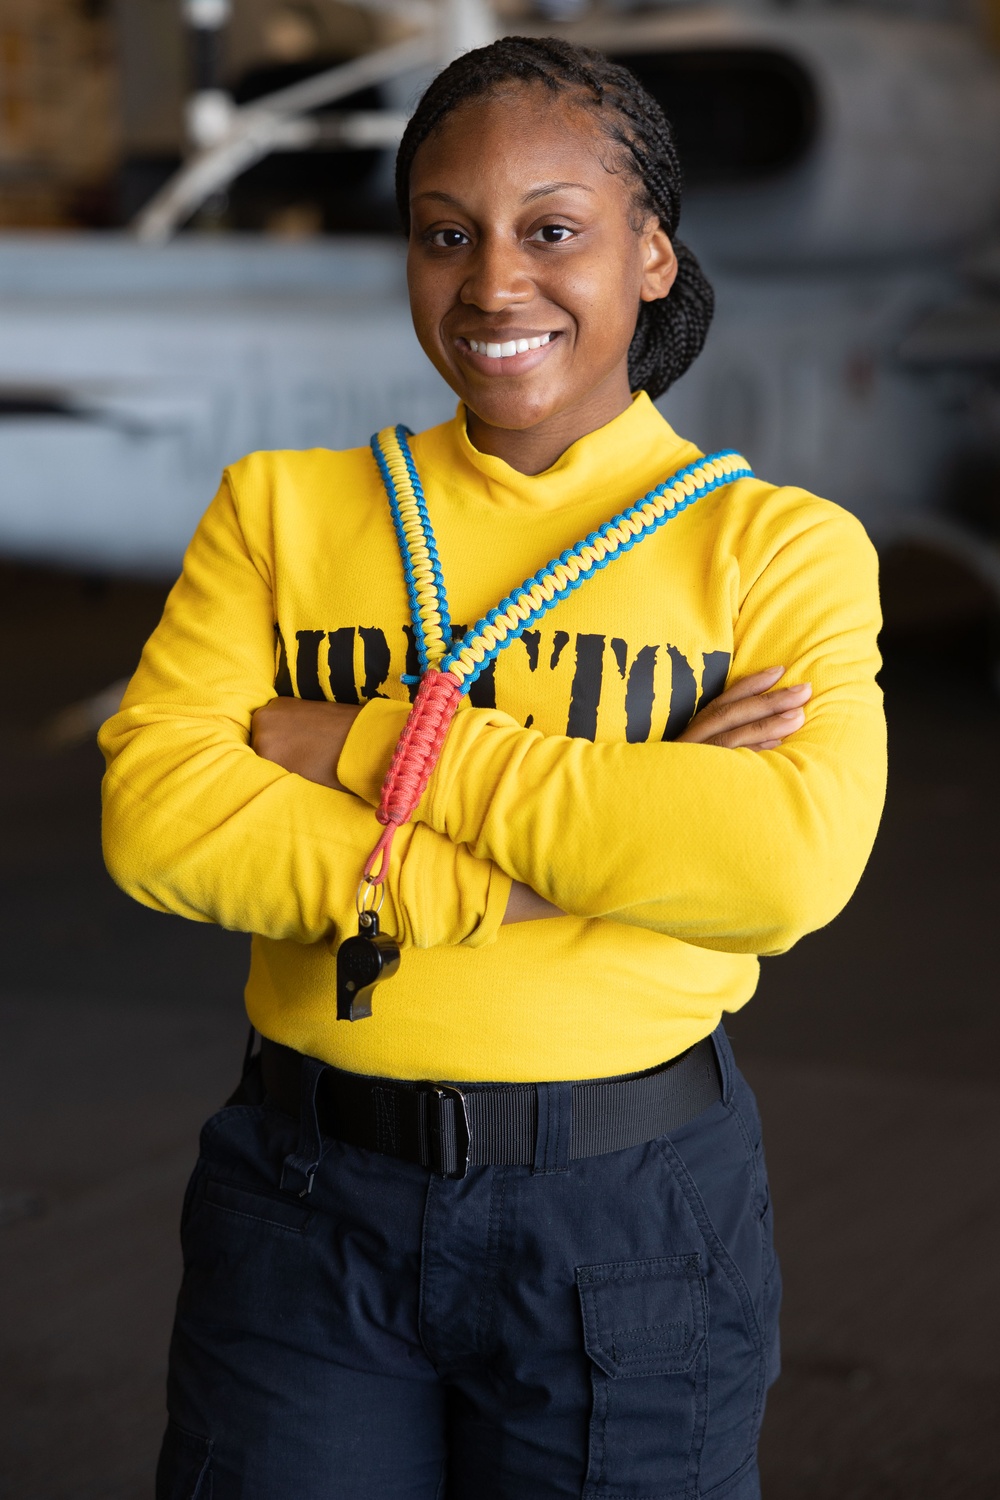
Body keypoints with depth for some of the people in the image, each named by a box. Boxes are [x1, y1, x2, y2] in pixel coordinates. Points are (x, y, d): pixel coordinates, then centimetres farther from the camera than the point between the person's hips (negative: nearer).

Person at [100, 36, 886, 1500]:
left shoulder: (781, 543, -1)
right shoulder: (282, 509, 4)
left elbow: (793, 858, -18)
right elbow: (153, 811, -8)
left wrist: (369, 745, -16)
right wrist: (512, 882, -20)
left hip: (635, 1213, -1)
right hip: (309, 1201, 1)